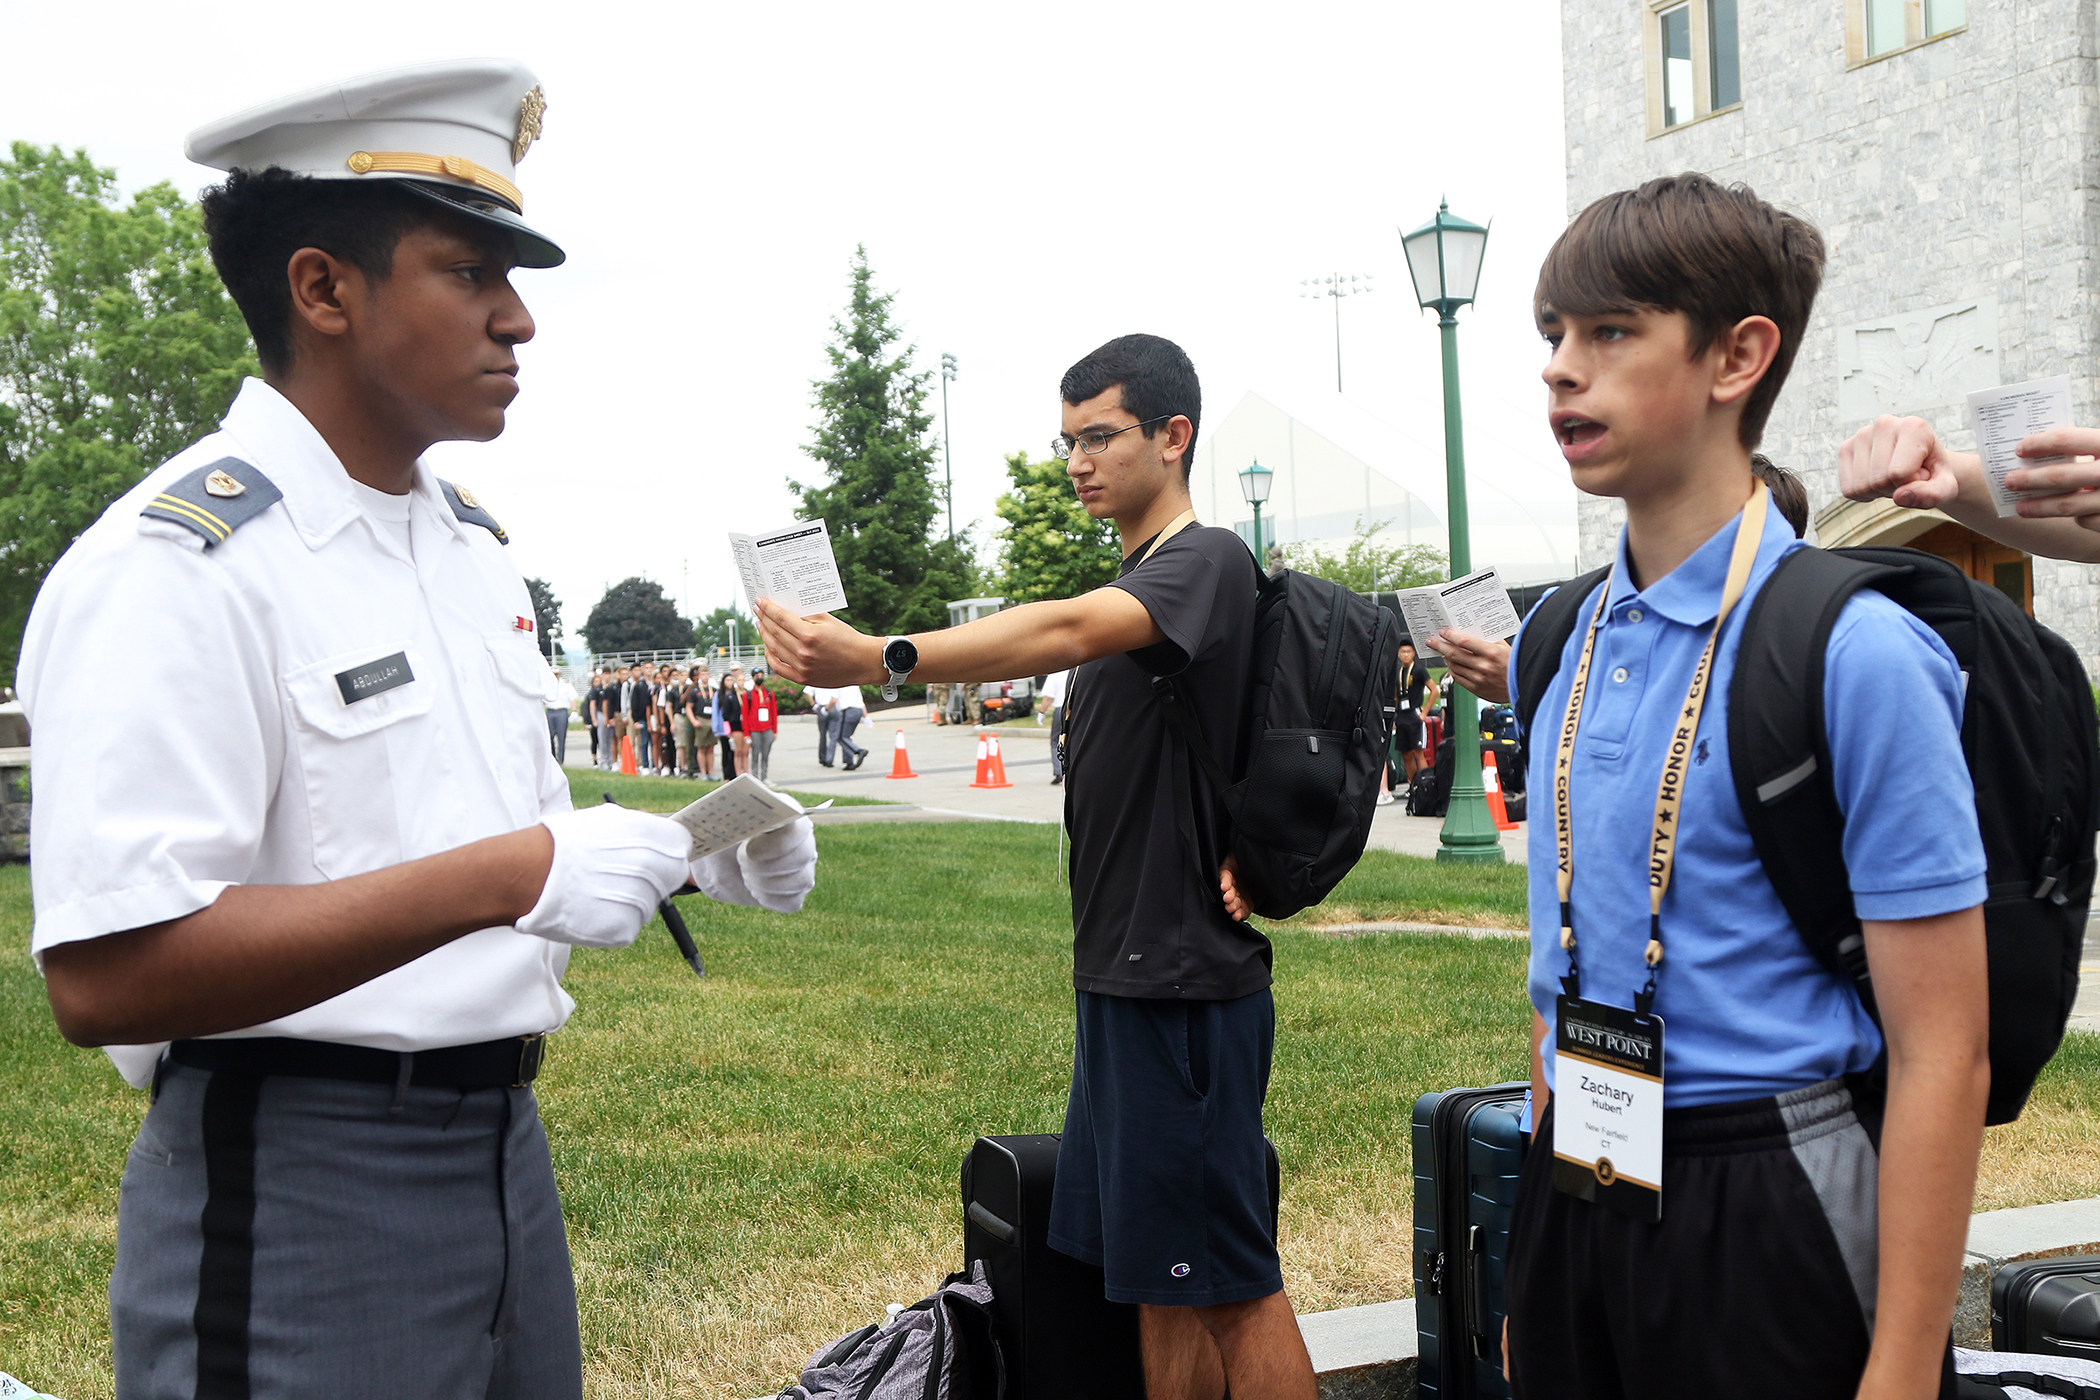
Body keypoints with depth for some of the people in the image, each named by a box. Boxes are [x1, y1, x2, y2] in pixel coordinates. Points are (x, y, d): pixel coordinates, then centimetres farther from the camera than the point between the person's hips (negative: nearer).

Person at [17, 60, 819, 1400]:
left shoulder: (474, 542, 11)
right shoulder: (175, 568, -17)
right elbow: (106, 975, -25)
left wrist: (691, 855, 2)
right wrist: (511, 877, -28)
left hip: (507, 1139, 9)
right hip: (298, 1189, -8)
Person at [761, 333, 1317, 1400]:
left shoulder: (1207, 563, -12)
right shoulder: (1134, 587, 18)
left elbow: (1068, 631, -31)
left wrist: (881, 659, -46)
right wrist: (1233, 851, -3)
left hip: (1187, 982, -9)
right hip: (1122, 974, 9)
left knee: (1232, 1285, -1)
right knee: (1155, 1280, 15)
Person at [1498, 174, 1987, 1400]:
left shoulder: (1857, 649, -16)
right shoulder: (1558, 645, 4)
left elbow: (1942, 1056, -16)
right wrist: (1544, 1245, 14)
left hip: (1765, 1221, -6)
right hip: (1571, 1197, 6)